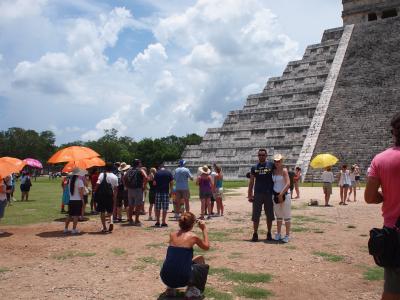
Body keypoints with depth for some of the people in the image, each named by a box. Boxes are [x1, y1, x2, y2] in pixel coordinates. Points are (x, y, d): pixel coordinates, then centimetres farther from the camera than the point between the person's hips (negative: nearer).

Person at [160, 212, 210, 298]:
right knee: (204, 267, 23)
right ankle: (192, 288, 5)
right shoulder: (193, 236, -3)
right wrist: (204, 229, 24)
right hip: (182, 279, -4)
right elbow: (206, 247, 17)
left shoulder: (172, 235, 9)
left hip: (166, 278, 4)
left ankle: (170, 287, 22)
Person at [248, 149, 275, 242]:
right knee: (255, 216, 2)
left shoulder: (271, 166, 2)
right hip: (257, 194, 1)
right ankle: (255, 234, 11)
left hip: (269, 194, -1)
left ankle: (269, 234, 20)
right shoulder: (254, 167, 8)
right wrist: (249, 194, 2)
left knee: (269, 215, 8)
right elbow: (251, 182, 9)